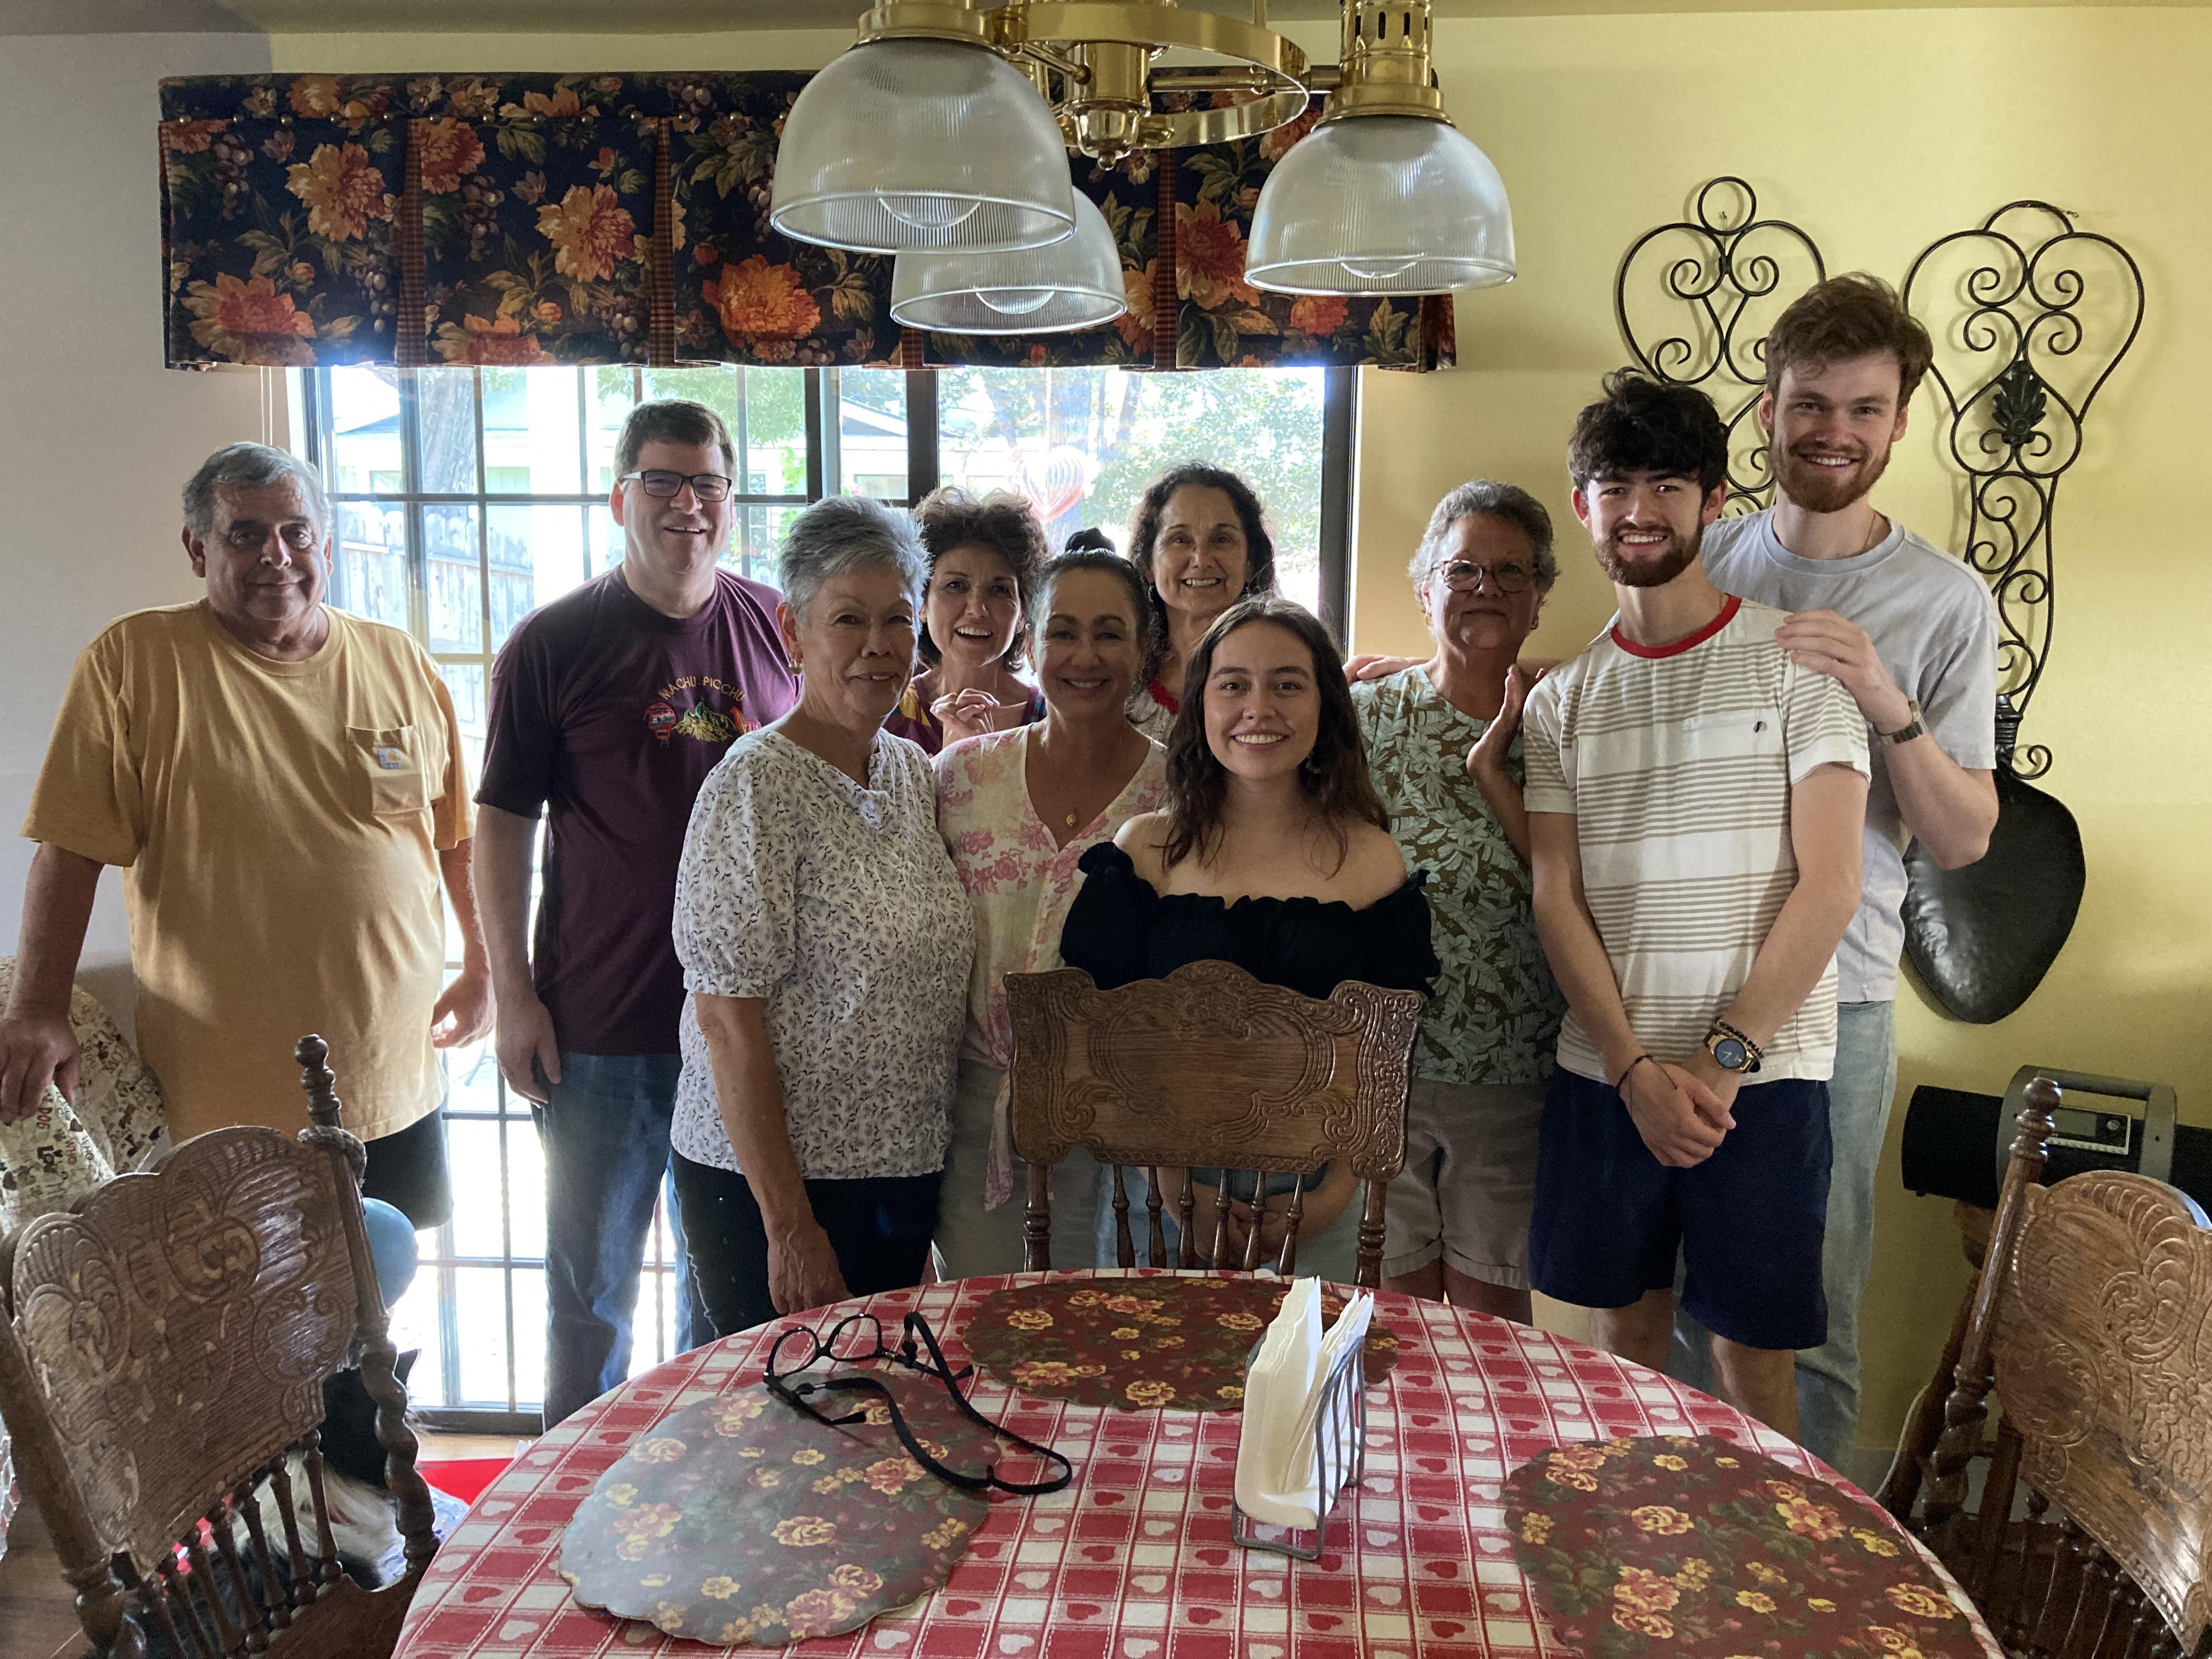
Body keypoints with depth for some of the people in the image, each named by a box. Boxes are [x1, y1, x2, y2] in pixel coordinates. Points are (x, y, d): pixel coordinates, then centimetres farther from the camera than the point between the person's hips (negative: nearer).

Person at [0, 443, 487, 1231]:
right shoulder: (132, 662, -4)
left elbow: (459, 834, 11)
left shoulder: (402, 663, 5)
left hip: (393, 1078, 3)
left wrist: (484, 969, 11)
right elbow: (70, 848, -5)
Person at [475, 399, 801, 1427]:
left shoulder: (780, 631, 3)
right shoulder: (553, 642, -3)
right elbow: (503, 823, -1)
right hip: (598, 1027, -2)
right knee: (591, 1286, 11)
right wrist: (514, 993, -6)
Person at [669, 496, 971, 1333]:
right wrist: (790, 1226, -19)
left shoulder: (913, 770, 6)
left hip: (907, 1171, 7)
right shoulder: (757, 783, -16)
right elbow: (728, 1019, -19)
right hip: (772, 1178, -7)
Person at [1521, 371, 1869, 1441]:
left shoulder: (1795, 661, -2)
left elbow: (1829, 886, -7)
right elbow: (1557, 900, 2)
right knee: (1625, 1327, 14)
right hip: (1606, 1072, 3)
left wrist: (1724, 1056, -12)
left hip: (1764, 1073, -3)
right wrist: (1637, 1069, -9)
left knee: (1752, 1354, 5)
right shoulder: (1562, 700, 8)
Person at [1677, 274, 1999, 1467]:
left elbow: (1963, 841, -6)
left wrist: (1887, 706, -21)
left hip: (1832, 999, -2)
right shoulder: (1694, 563, 4)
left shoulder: (1946, 603, -2)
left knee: (1810, 1313, 7)